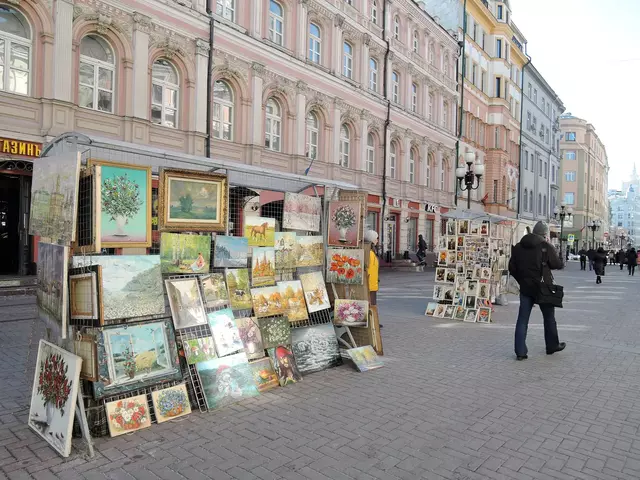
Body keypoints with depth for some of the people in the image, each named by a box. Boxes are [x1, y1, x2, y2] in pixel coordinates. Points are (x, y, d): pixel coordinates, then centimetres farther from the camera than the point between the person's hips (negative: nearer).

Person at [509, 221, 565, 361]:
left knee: (522, 319, 4)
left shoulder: (518, 247, 4)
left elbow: (512, 268, 5)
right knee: (549, 317, 17)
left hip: (525, 288, 3)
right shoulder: (546, 247, -11)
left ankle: (520, 352, 2)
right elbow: (558, 265, -5)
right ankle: (552, 345, 33)